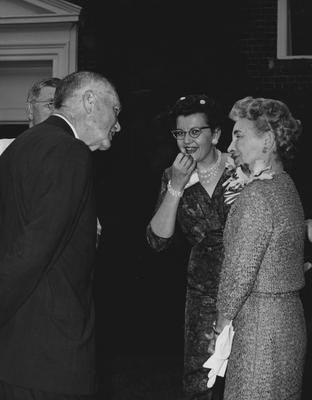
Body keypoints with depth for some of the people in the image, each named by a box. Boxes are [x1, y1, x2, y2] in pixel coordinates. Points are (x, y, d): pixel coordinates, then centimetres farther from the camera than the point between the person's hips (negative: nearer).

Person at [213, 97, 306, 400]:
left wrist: (222, 324, -6)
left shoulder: (256, 195, -19)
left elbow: (238, 271, -18)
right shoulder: (285, 185, 11)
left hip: (261, 326, -10)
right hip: (290, 316, 10)